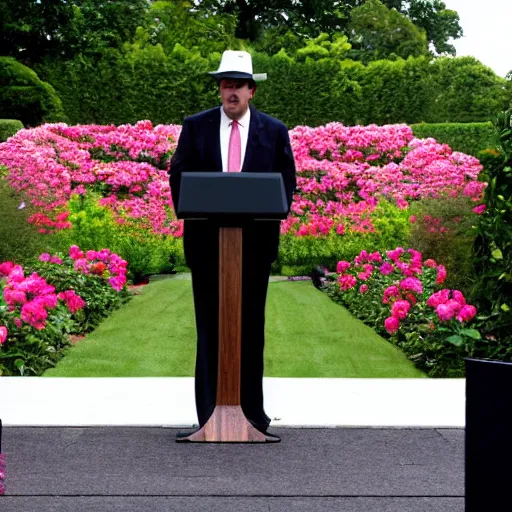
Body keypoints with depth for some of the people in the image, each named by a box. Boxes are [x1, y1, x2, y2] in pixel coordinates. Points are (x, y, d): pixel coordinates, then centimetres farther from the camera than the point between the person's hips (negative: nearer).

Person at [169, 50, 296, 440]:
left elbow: (287, 182, 5)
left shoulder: (274, 131, 5)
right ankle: (209, 413, 8)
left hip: (256, 242, 0)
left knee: (252, 326, 7)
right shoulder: (195, 127, 6)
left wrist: (270, 219, -8)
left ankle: (252, 411, 14)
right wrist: (192, 217, -6)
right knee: (210, 327, 3)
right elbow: (179, 176, 6)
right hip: (207, 240, 0)